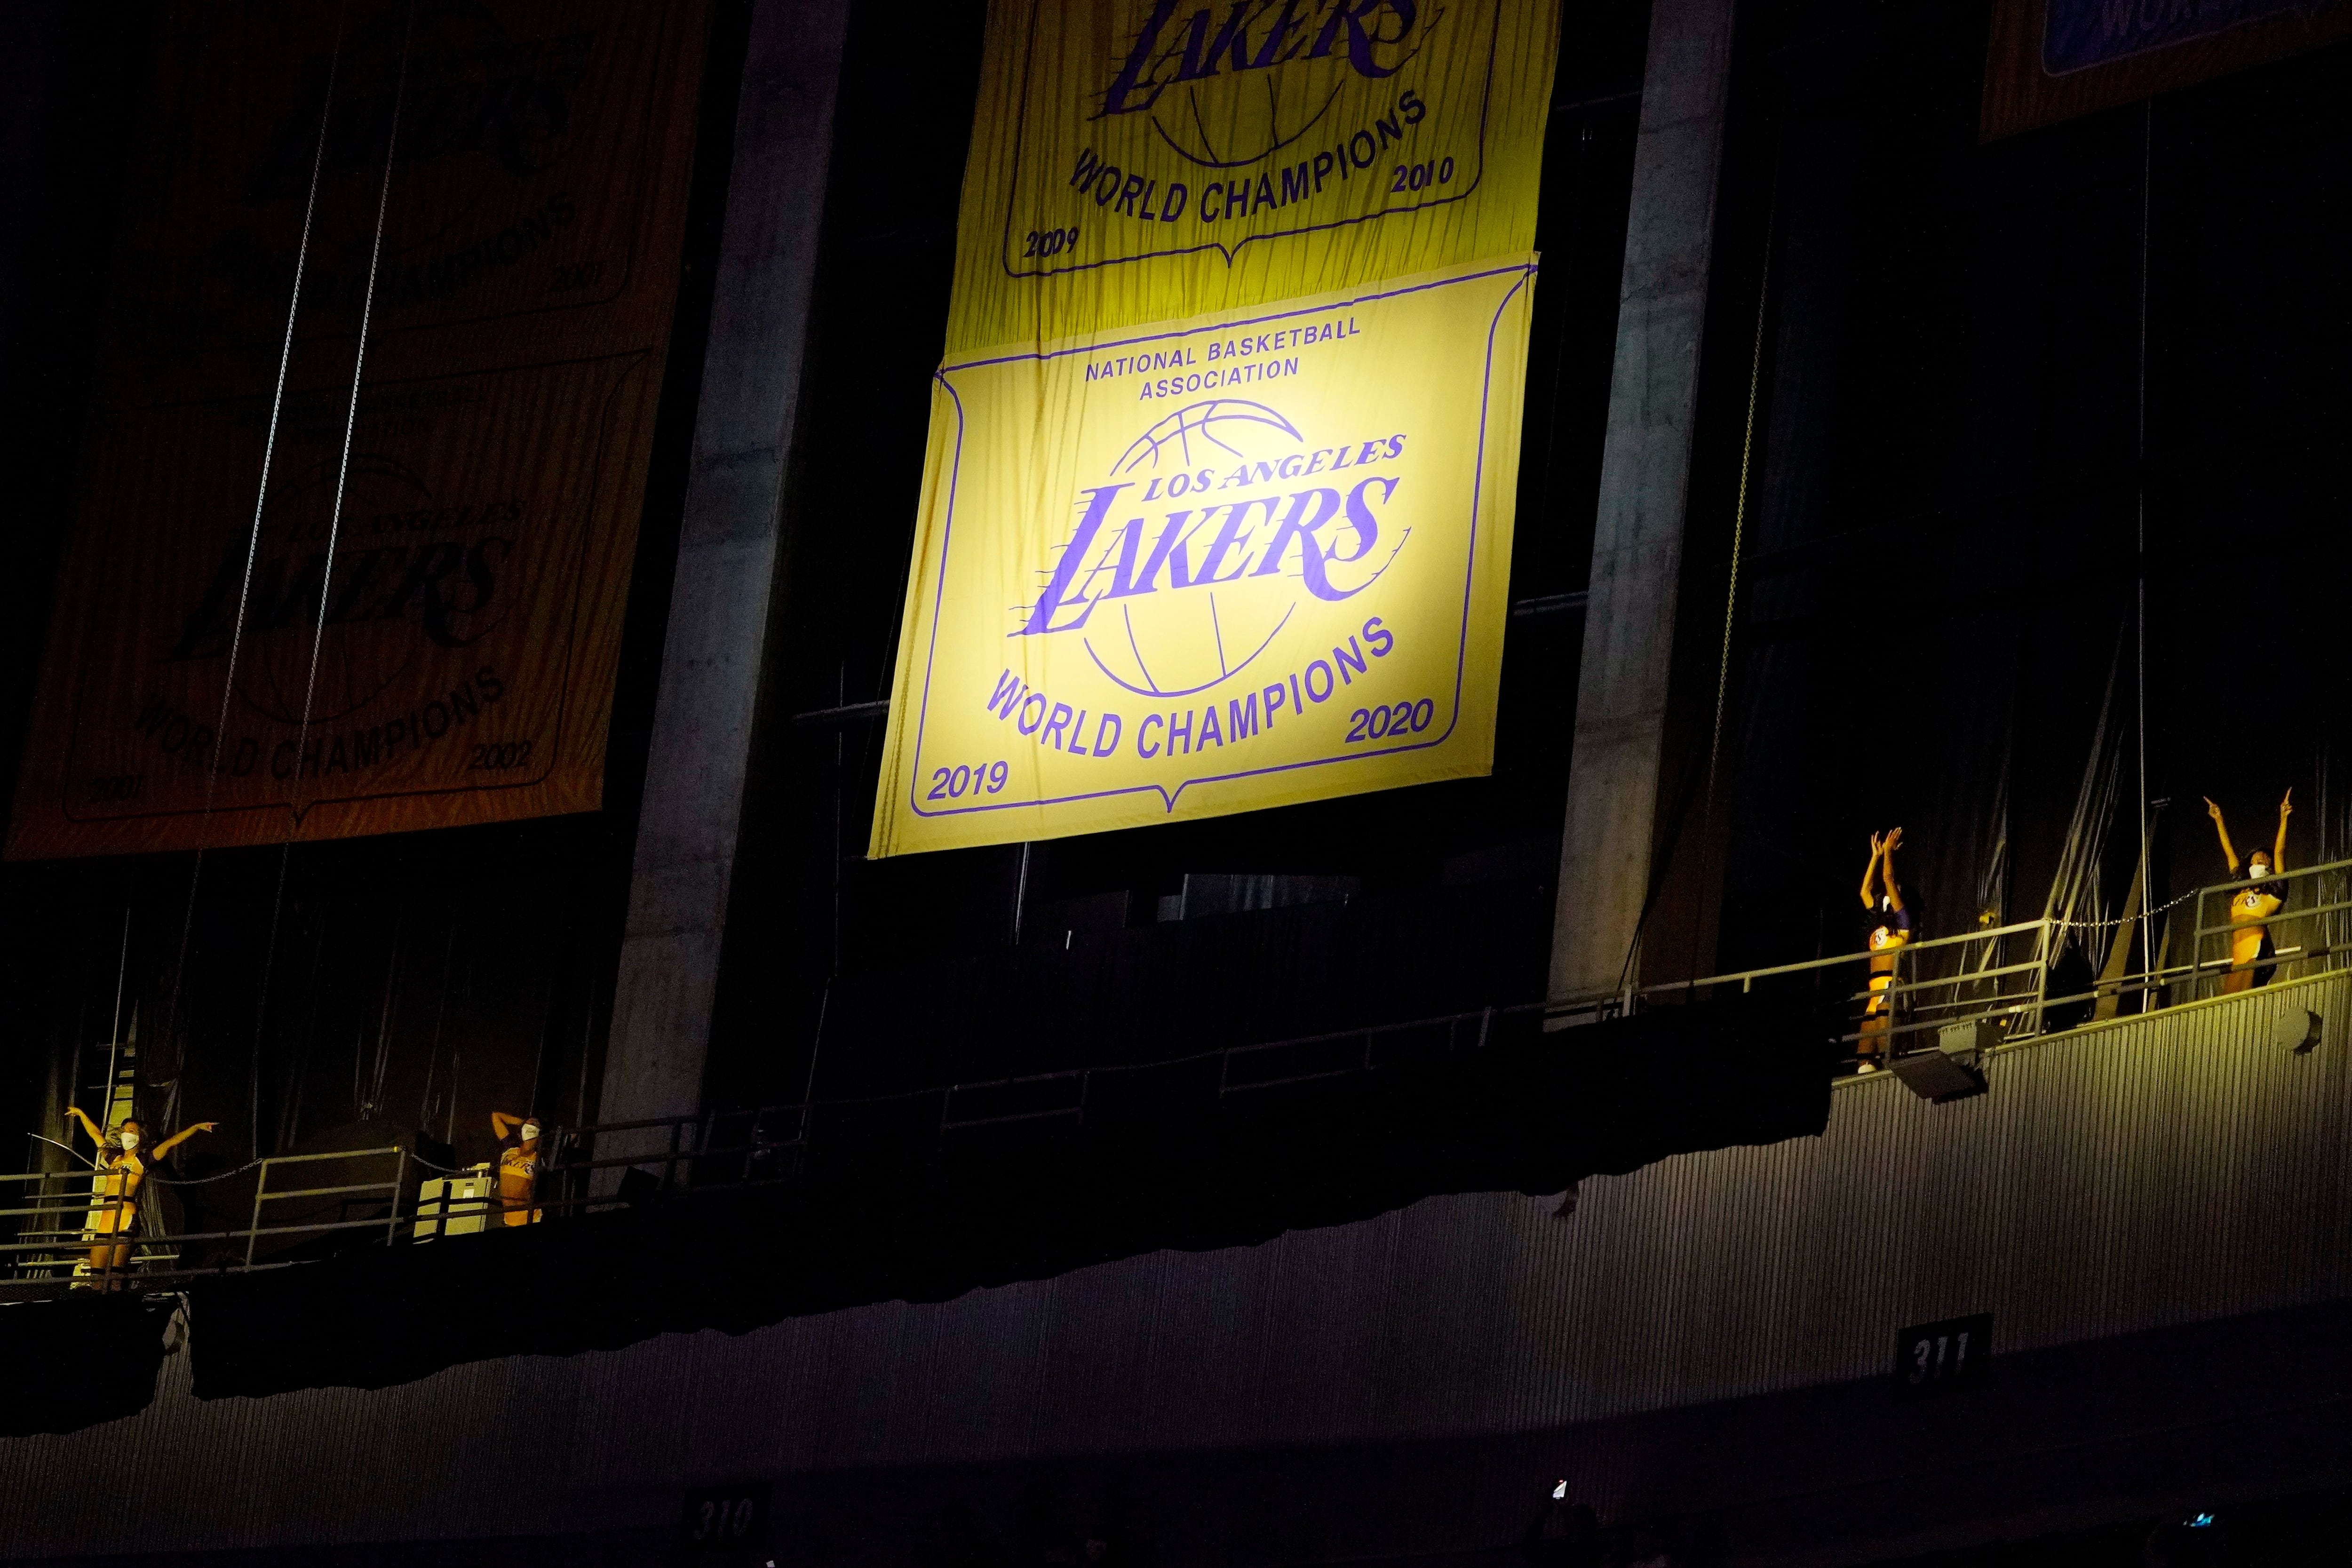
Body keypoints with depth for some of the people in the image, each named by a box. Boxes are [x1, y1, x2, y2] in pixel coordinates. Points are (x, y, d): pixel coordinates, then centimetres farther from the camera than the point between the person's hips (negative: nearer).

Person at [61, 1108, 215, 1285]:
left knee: (115, 1271, -15)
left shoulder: (143, 1160, 10)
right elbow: (96, 1135, 38)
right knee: (97, 1273, -3)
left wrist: (197, 1128, -3)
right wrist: (81, 1114, 50)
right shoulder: (113, 1157, 25)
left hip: (126, 1216, -6)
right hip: (106, 1216, 6)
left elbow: (170, 1143, 4)